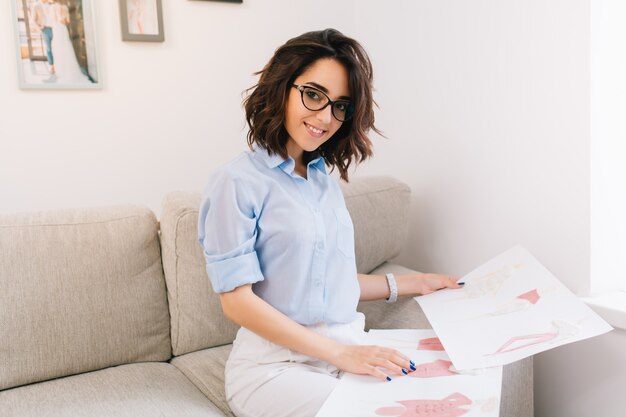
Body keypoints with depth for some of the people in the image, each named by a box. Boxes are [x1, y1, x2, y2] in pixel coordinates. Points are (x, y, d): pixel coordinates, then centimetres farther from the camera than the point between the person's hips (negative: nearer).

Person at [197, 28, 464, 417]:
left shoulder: (325, 178, 11)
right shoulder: (237, 183, -10)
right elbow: (238, 300, -14)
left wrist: (414, 283, 18)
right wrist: (340, 353, -19)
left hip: (349, 351, 6)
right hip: (277, 366, -6)